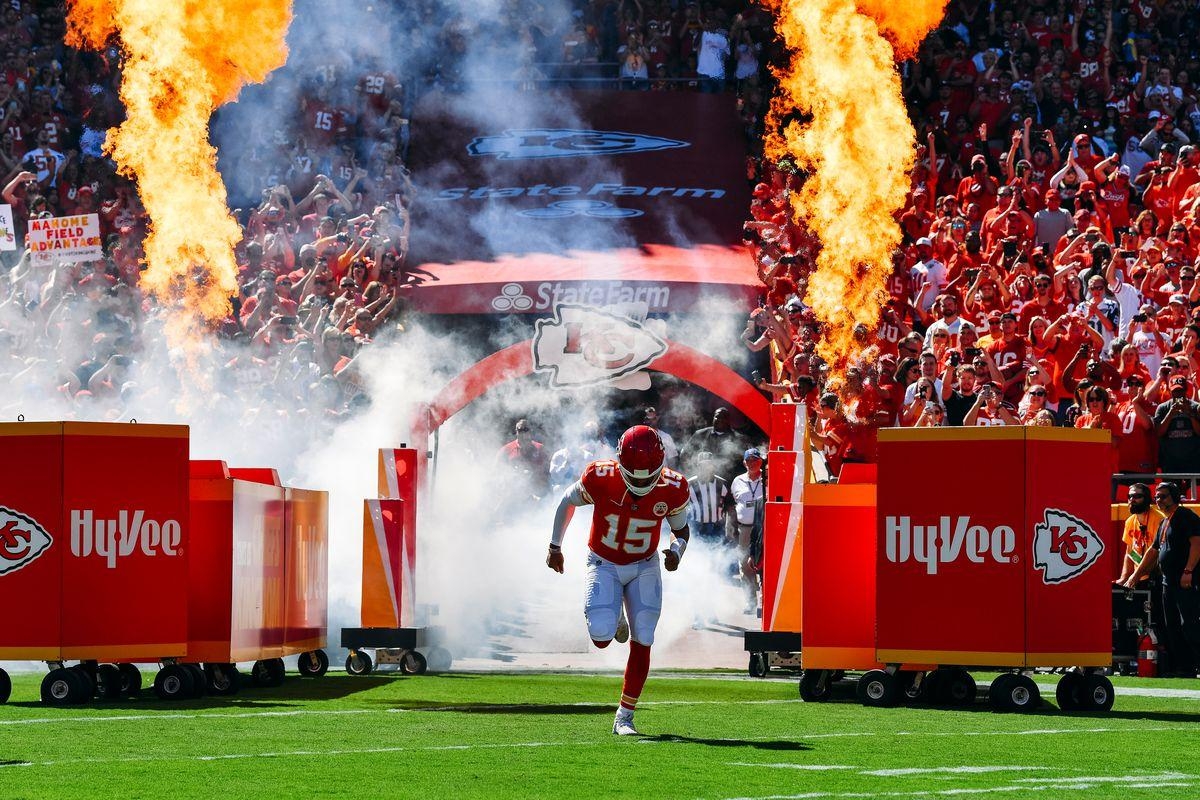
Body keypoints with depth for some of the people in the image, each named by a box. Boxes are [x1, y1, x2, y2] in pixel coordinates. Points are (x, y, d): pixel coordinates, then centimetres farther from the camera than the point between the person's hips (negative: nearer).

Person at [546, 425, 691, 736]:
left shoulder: (673, 489, -19)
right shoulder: (600, 478, -25)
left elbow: (681, 529, 0)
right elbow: (568, 502, -3)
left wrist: (676, 550, -23)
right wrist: (555, 547, 5)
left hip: (644, 567, 1)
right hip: (604, 565, -1)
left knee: (642, 642, -7)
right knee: (601, 637, -18)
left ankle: (625, 717, 5)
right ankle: (613, 618, 22)